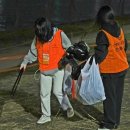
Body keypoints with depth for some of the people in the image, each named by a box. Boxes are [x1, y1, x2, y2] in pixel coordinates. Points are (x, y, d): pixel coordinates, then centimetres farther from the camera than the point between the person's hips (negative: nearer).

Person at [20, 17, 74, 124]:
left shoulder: (60, 35, -12)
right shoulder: (37, 38, 0)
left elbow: (70, 49, -2)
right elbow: (33, 52, 13)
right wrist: (25, 62, 5)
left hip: (59, 69, -4)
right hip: (44, 71, 4)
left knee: (58, 91, -10)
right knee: (44, 93, 7)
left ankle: (68, 108, 15)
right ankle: (46, 115, 20)